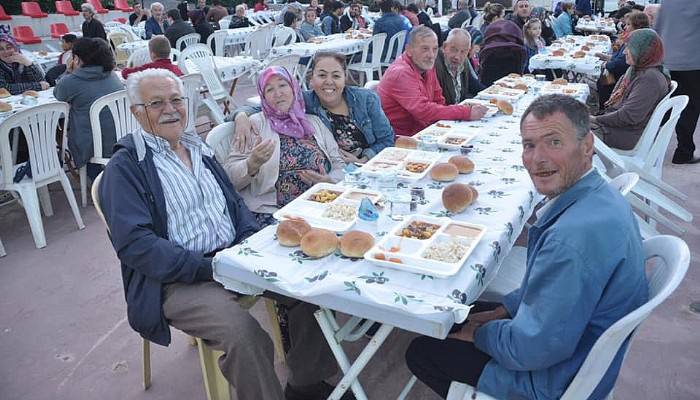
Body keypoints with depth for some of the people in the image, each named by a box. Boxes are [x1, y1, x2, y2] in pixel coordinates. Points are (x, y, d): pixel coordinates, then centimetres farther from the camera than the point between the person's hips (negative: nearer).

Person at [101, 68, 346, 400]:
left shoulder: (197, 147, 17)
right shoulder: (125, 167, -4)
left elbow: (234, 202, 19)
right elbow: (134, 243, -14)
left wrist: (250, 243, -3)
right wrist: (209, 267, -21)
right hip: (179, 281, -6)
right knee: (245, 334, -31)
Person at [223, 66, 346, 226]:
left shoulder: (314, 122, 16)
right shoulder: (255, 124, 4)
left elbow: (340, 166, 16)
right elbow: (229, 175, -3)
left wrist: (329, 181, -5)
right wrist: (252, 164, -23)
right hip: (272, 213, -5)